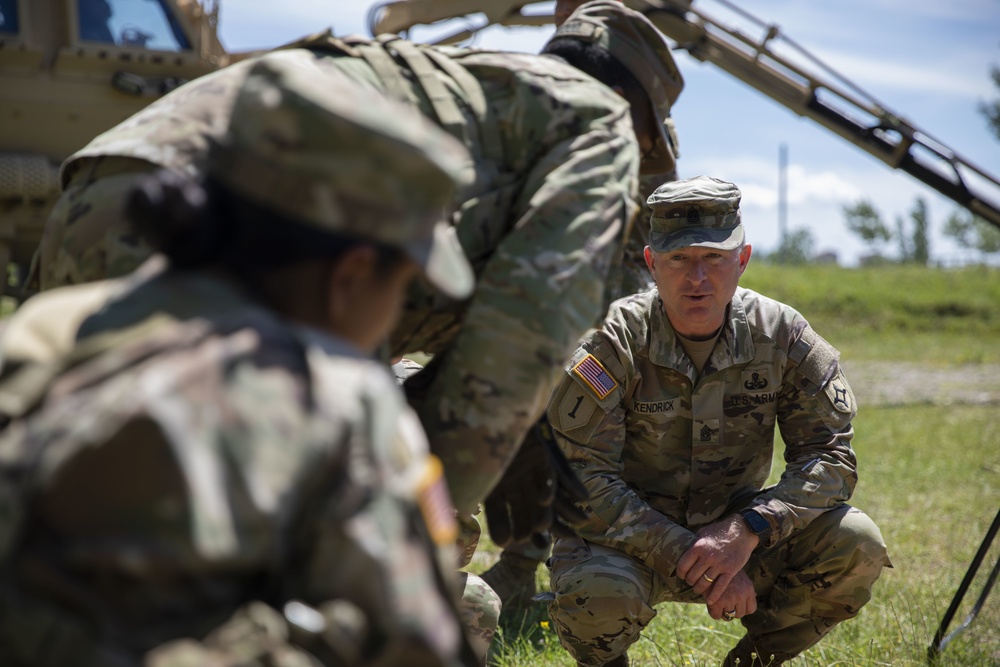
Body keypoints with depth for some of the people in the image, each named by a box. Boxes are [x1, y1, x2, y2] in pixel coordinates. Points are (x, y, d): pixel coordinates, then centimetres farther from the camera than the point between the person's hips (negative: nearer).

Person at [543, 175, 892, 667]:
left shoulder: (783, 336, -8)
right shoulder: (611, 342, -18)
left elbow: (831, 457, -10)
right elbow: (583, 478, -21)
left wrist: (745, 531, -27)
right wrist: (690, 558, -29)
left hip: (734, 532, 3)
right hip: (629, 538, -3)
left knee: (855, 545, -20)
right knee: (597, 591, -36)